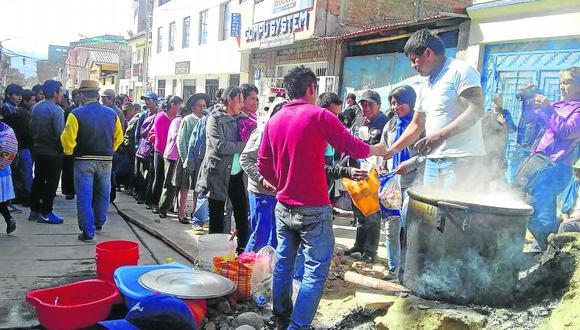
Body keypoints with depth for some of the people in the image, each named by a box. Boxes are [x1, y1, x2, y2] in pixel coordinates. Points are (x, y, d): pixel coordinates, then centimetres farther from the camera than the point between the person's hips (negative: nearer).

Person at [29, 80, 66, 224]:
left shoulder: (35, 108, 6)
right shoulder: (57, 110, -17)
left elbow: (32, 127, 11)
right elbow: (60, 133, -21)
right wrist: (63, 147, -7)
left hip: (38, 150, 8)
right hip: (53, 152, -8)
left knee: (38, 180, 15)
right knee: (51, 182, 1)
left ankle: (34, 210, 22)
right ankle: (45, 213, 5)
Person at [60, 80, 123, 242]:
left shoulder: (76, 114, -13)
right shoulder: (112, 113, 0)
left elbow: (67, 139, -14)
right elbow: (118, 138, 7)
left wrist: (69, 152, 5)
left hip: (84, 160, -4)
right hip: (106, 160, 4)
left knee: (84, 196, 2)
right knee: (102, 193, 19)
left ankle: (88, 232, 3)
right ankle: (99, 223, 36)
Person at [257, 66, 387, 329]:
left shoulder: (273, 121, 6)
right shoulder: (319, 116, -10)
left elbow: (263, 165, 8)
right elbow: (352, 147, -4)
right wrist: (377, 149, 15)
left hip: (283, 206, 6)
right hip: (313, 209, -6)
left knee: (283, 263, 16)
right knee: (315, 272, 1)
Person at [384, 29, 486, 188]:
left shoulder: (461, 72, -5)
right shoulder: (425, 86, 20)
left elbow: (476, 111, -16)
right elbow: (417, 125, 24)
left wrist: (440, 136, -23)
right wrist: (390, 151, 19)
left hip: (460, 158, -8)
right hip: (433, 160, 8)